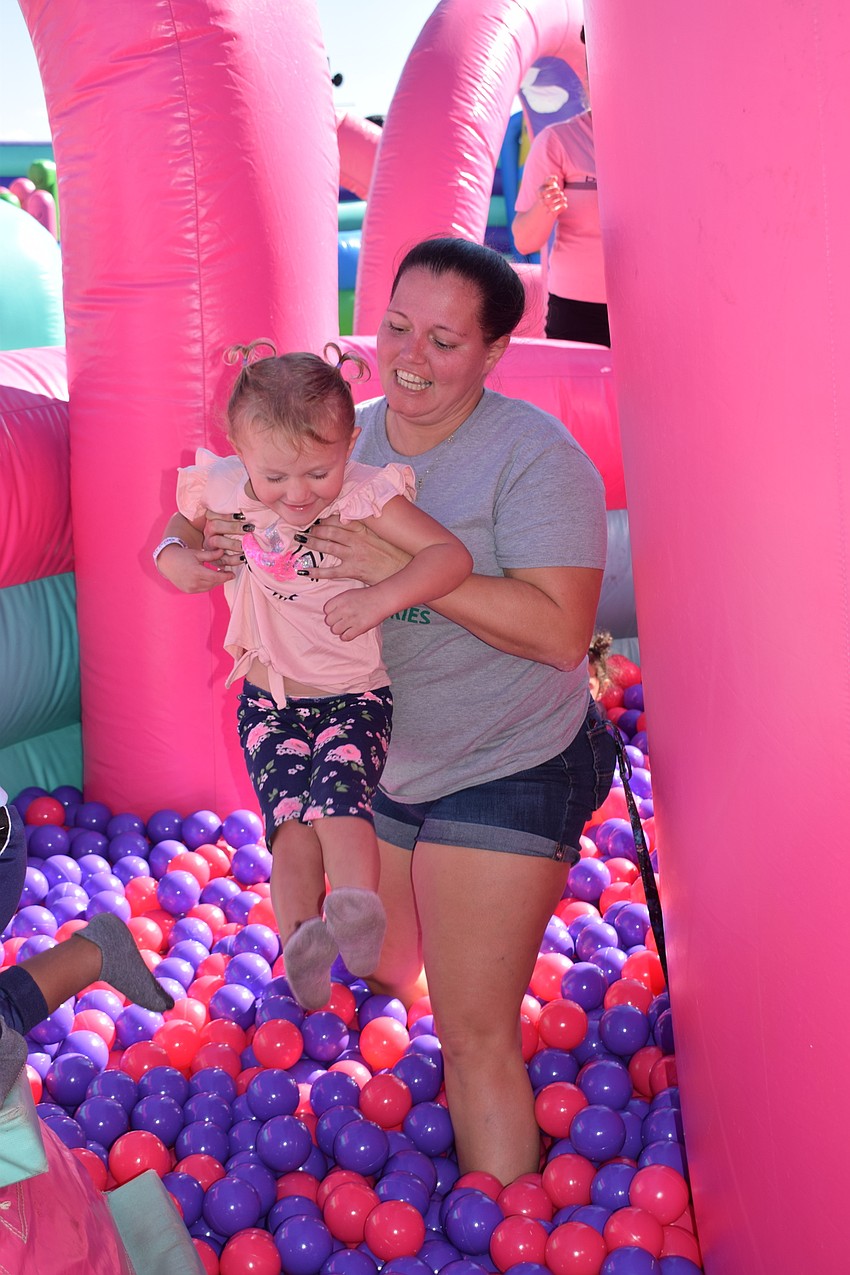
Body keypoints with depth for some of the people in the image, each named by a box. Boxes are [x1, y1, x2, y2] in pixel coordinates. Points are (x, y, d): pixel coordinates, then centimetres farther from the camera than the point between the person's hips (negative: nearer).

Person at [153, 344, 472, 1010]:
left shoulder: (367, 497, -18)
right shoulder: (227, 492, -9)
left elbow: (451, 555, -22)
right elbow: (182, 526, 14)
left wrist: (380, 597, -35)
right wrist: (174, 555, -9)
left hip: (355, 697, -2)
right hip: (269, 702, 2)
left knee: (339, 796, -25)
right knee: (292, 822, -13)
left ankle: (358, 916, -23)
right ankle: (299, 942, -6)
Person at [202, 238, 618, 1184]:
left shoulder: (534, 455, -19)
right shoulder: (348, 436, 0)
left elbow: (561, 630, -27)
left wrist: (402, 567, -32)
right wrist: (237, 545, -13)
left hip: (504, 774, -6)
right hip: (371, 764, 7)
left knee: (473, 1038, -6)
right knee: (382, 974, 21)